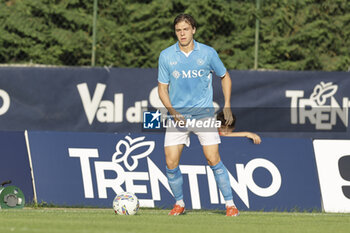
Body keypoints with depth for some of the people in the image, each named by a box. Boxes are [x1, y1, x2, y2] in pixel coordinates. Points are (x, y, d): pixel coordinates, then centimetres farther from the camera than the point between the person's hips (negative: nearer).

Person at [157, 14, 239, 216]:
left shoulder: (208, 53, -3)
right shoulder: (166, 56, -1)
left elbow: (225, 77, 12)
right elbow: (162, 87, 6)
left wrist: (227, 106, 4)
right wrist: (172, 111, -9)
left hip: (204, 113, -1)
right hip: (178, 115, 1)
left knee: (213, 159, -10)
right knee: (171, 163, -6)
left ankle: (230, 204, -1)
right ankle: (179, 203, 15)